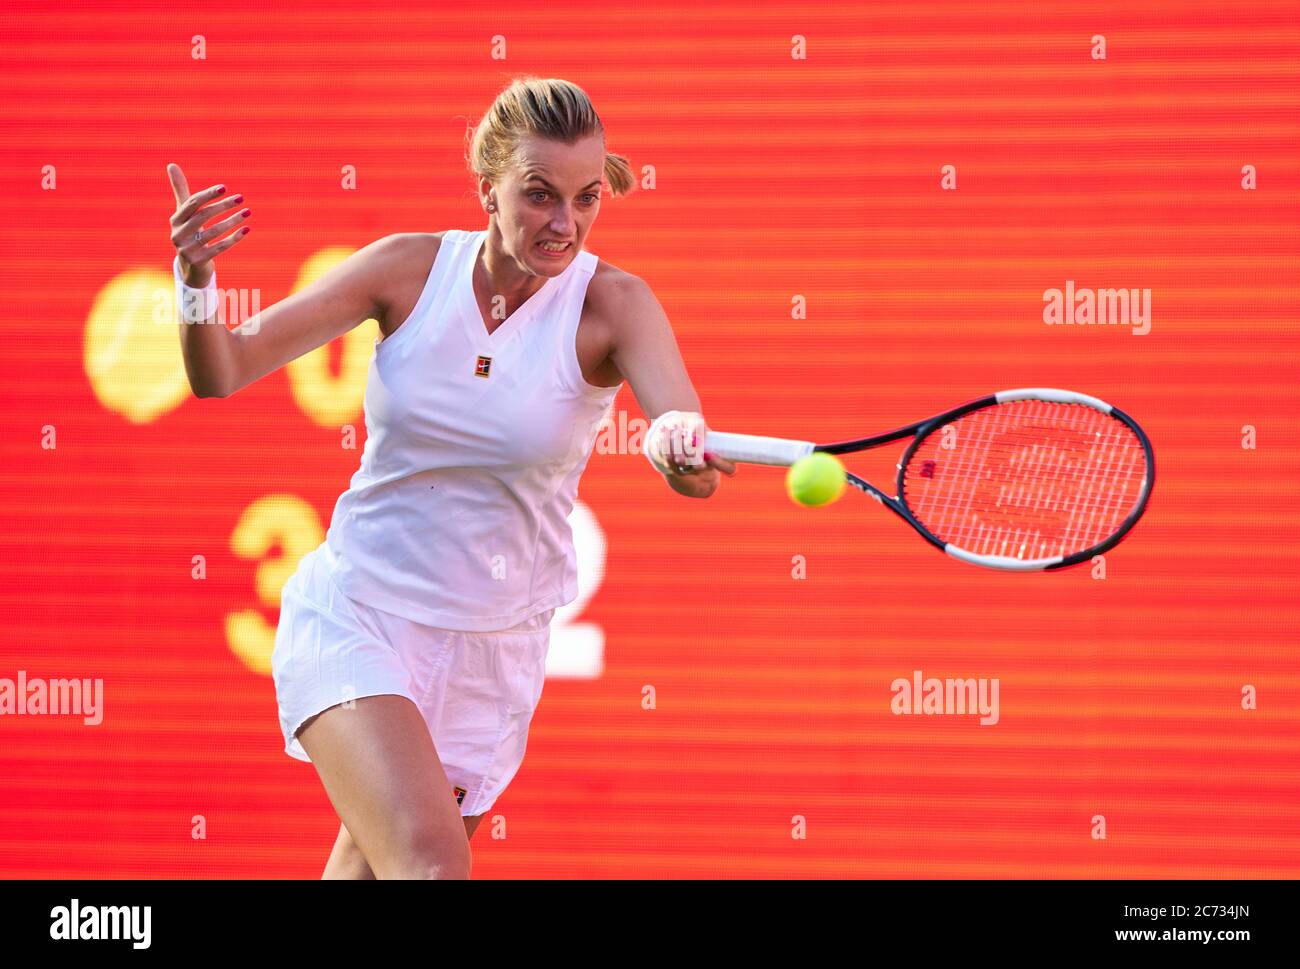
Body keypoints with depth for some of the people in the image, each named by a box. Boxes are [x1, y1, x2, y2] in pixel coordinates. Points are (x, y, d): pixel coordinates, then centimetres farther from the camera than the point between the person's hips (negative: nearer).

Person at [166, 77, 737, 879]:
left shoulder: (611, 304, -11)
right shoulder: (410, 269, -9)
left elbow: (680, 413, -31)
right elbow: (224, 372, -9)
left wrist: (679, 441, -56)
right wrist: (197, 282, -30)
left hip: (493, 654, 2)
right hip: (356, 619, -2)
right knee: (431, 862, -26)